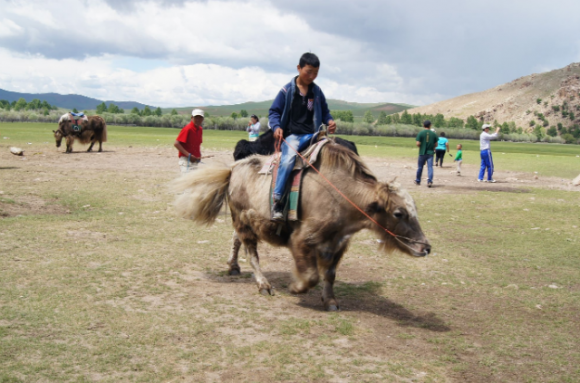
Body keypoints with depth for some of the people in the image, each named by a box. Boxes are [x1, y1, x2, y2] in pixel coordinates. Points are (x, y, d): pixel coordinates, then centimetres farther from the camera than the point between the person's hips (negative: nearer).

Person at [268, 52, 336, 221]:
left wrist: (330, 121, 0)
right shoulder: (287, 90, 2)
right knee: (289, 157, -32)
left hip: (312, 135, 4)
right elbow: (274, 112, 4)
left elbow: (324, 112, 22)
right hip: (292, 135, -4)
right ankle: (276, 202, -31)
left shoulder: (317, 91, 12)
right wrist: (276, 127, -15)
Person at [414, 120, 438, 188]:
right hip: (430, 153, 1)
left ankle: (418, 181, 26)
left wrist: (421, 146, 9)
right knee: (430, 167, -2)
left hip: (422, 153, -1)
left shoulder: (420, 133, -6)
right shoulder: (433, 133, 1)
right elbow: (436, 144, 4)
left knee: (420, 167, 12)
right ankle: (430, 181, -18)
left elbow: (418, 143, -12)